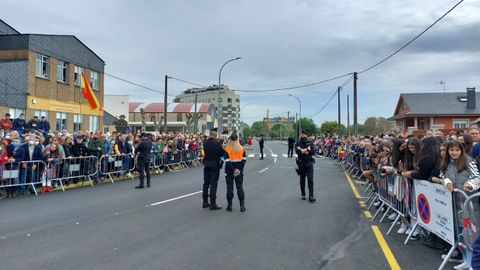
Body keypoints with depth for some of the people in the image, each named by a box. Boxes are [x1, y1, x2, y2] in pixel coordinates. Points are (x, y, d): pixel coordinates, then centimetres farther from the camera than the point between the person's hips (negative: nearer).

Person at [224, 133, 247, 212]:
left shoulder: (227, 149, -8)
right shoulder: (241, 148, 2)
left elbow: (227, 161, -14)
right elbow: (244, 160, -2)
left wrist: (234, 169, -12)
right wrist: (239, 169, -5)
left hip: (229, 171, -2)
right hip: (239, 171, 2)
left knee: (229, 188, 6)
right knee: (240, 187, 7)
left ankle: (229, 206, 10)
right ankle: (242, 206, 5)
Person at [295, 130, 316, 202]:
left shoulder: (310, 143, 5)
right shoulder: (298, 143, 3)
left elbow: (313, 151, -9)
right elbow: (297, 150, -16)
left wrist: (303, 151, -14)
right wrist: (307, 149, -13)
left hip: (309, 163, 0)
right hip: (301, 163, 0)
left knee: (310, 180, -6)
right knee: (302, 180, 10)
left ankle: (311, 196, -7)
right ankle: (303, 194, 24)